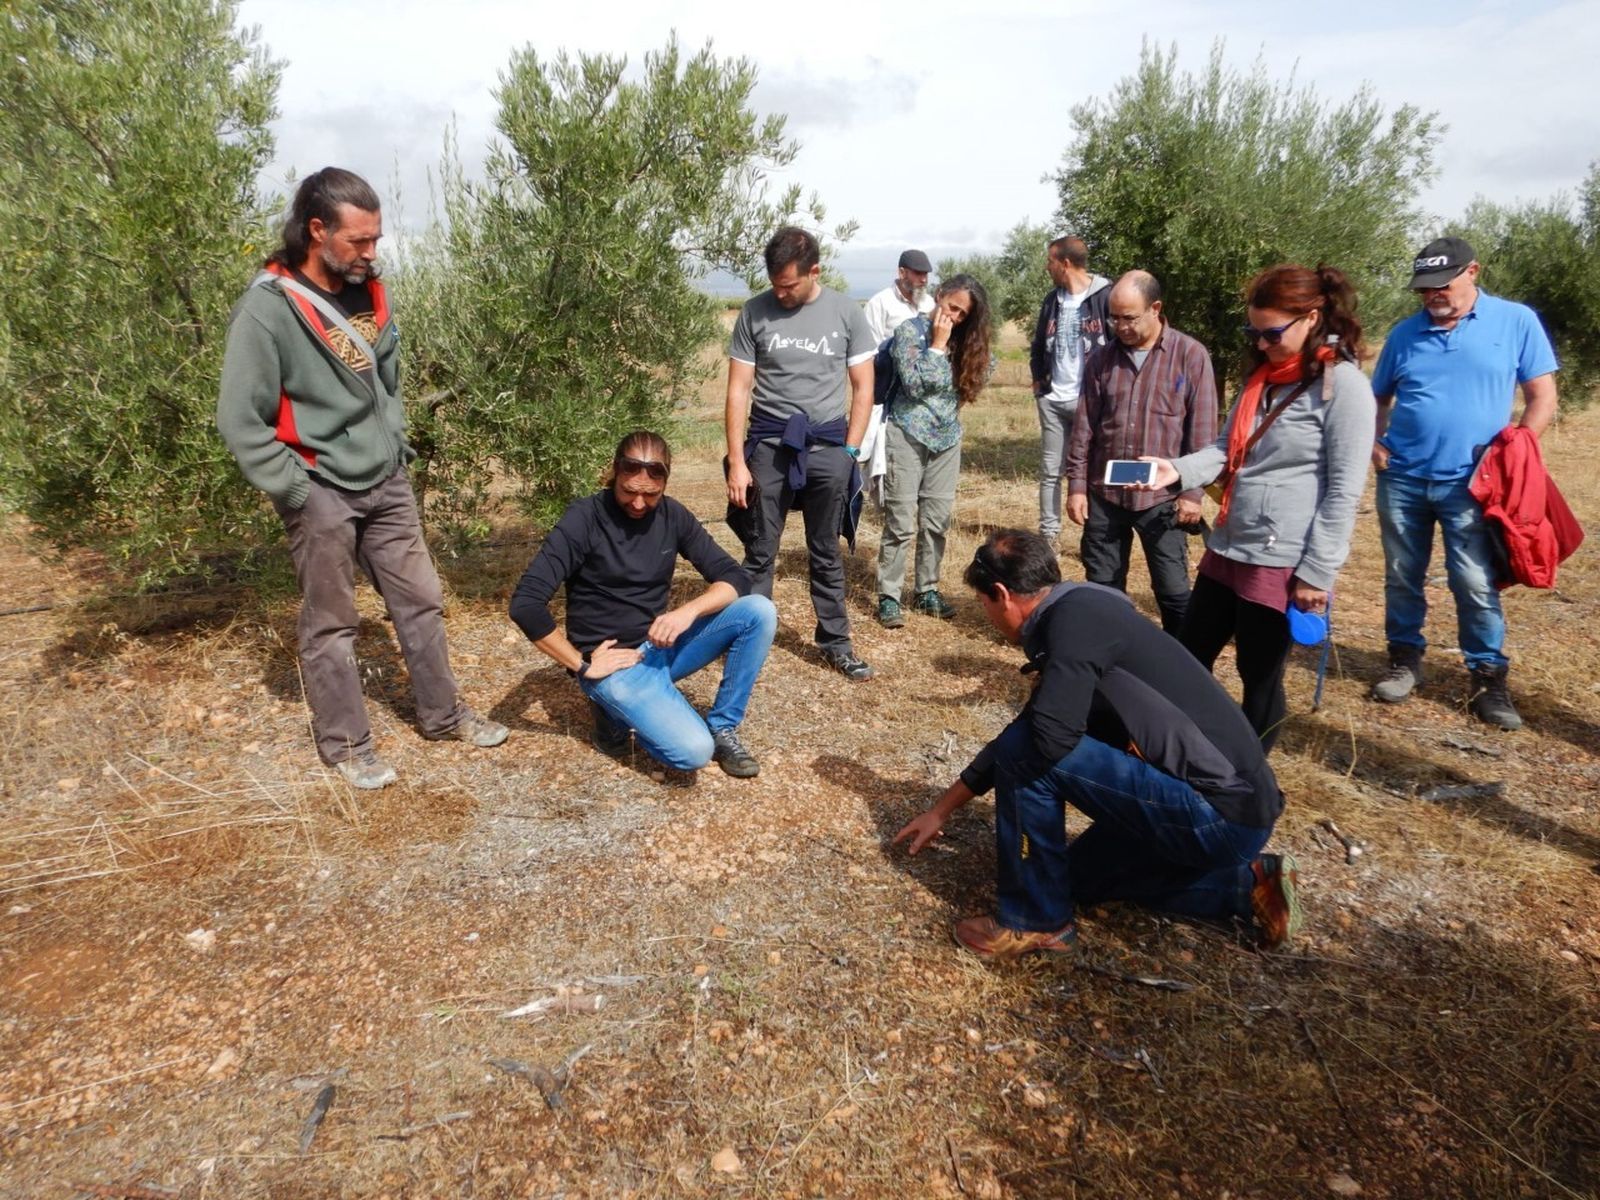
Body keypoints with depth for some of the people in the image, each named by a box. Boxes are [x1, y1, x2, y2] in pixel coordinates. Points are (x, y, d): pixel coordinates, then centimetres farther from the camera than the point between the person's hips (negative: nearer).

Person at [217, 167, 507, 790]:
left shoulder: (367, 292, 4)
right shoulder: (267, 309, -17)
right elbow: (240, 421, -16)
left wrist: (395, 443, 12)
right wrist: (295, 492, -15)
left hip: (386, 483, 6)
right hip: (322, 494, -6)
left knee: (420, 602, 13)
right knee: (331, 625, 6)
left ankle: (443, 713, 28)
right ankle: (345, 743, 22)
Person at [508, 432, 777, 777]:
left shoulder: (672, 515, 0)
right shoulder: (584, 519, -16)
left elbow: (734, 577, -2)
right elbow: (525, 605, -21)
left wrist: (689, 610, -21)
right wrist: (583, 666, -17)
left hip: (661, 645, 6)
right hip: (613, 660, -5)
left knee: (759, 612, -15)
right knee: (694, 750, -25)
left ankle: (722, 728, -2)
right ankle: (615, 712, 5)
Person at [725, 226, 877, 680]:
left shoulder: (845, 313, 0)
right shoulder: (755, 312, -2)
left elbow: (863, 388, 5)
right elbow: (738, 391, -1)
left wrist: (850, 451, -2)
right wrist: (736, 461, -6)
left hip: (827, 448, 1)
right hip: (769, 446, 0)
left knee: (827, 553, 11)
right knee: (759, 552, 5)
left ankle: (836, 642, 22)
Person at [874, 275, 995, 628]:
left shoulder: (964, 339, 8)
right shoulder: (910, 331, -7)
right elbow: (914, 385, -15)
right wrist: (937, 345, -14)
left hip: (947, 437, 5)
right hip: (909, 435, -5)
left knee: (937, 520, 7)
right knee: (900, 521, -6)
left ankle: (927, 590, 18)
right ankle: (888, 596, 1)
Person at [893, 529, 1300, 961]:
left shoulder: (1075, 617, -18)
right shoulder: (1082, 614, 12)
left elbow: (1049, 737, -31)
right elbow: (1022, 736, 19)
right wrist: (941, 811, 26)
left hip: (1219, 812, -10)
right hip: (1233, 803, 10)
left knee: (1028, 754, -16)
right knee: (1085, 873, 27)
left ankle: (1036, 920, 1)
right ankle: (1250, 883, 22)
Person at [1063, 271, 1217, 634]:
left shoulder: (1191, 355, -4)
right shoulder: (1102, 358, 5)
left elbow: (1201, 431, -4)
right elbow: (1084, 427, 7)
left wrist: (1192, 491, -7)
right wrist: (1076, 485, 2)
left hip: (1162, 496, -3)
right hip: (1104, 494, 3)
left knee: (1174, 591, 2)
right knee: (1102, 588, 10)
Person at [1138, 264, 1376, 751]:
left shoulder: (1344, 385, -12)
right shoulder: (1262, 373, 12)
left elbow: (1344, 492, -15)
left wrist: (1316, 572, -16)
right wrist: (1178, 470, -9)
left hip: (1283, 562, -8)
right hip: (1227, 548, 8)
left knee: (1260, 678, 8)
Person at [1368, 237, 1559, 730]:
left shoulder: (1517, 321, 0)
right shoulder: (1405, 332, 7)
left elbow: (1542, 396, 1)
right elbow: (1378, 397, 17)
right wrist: (1373, 442, 0)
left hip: (1469, 483, -2)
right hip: (1401, 478, 3)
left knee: (1476, 586, -2)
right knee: (1402, 578, 10)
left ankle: (1489, 678, 12)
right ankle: (1405, 660, 25)